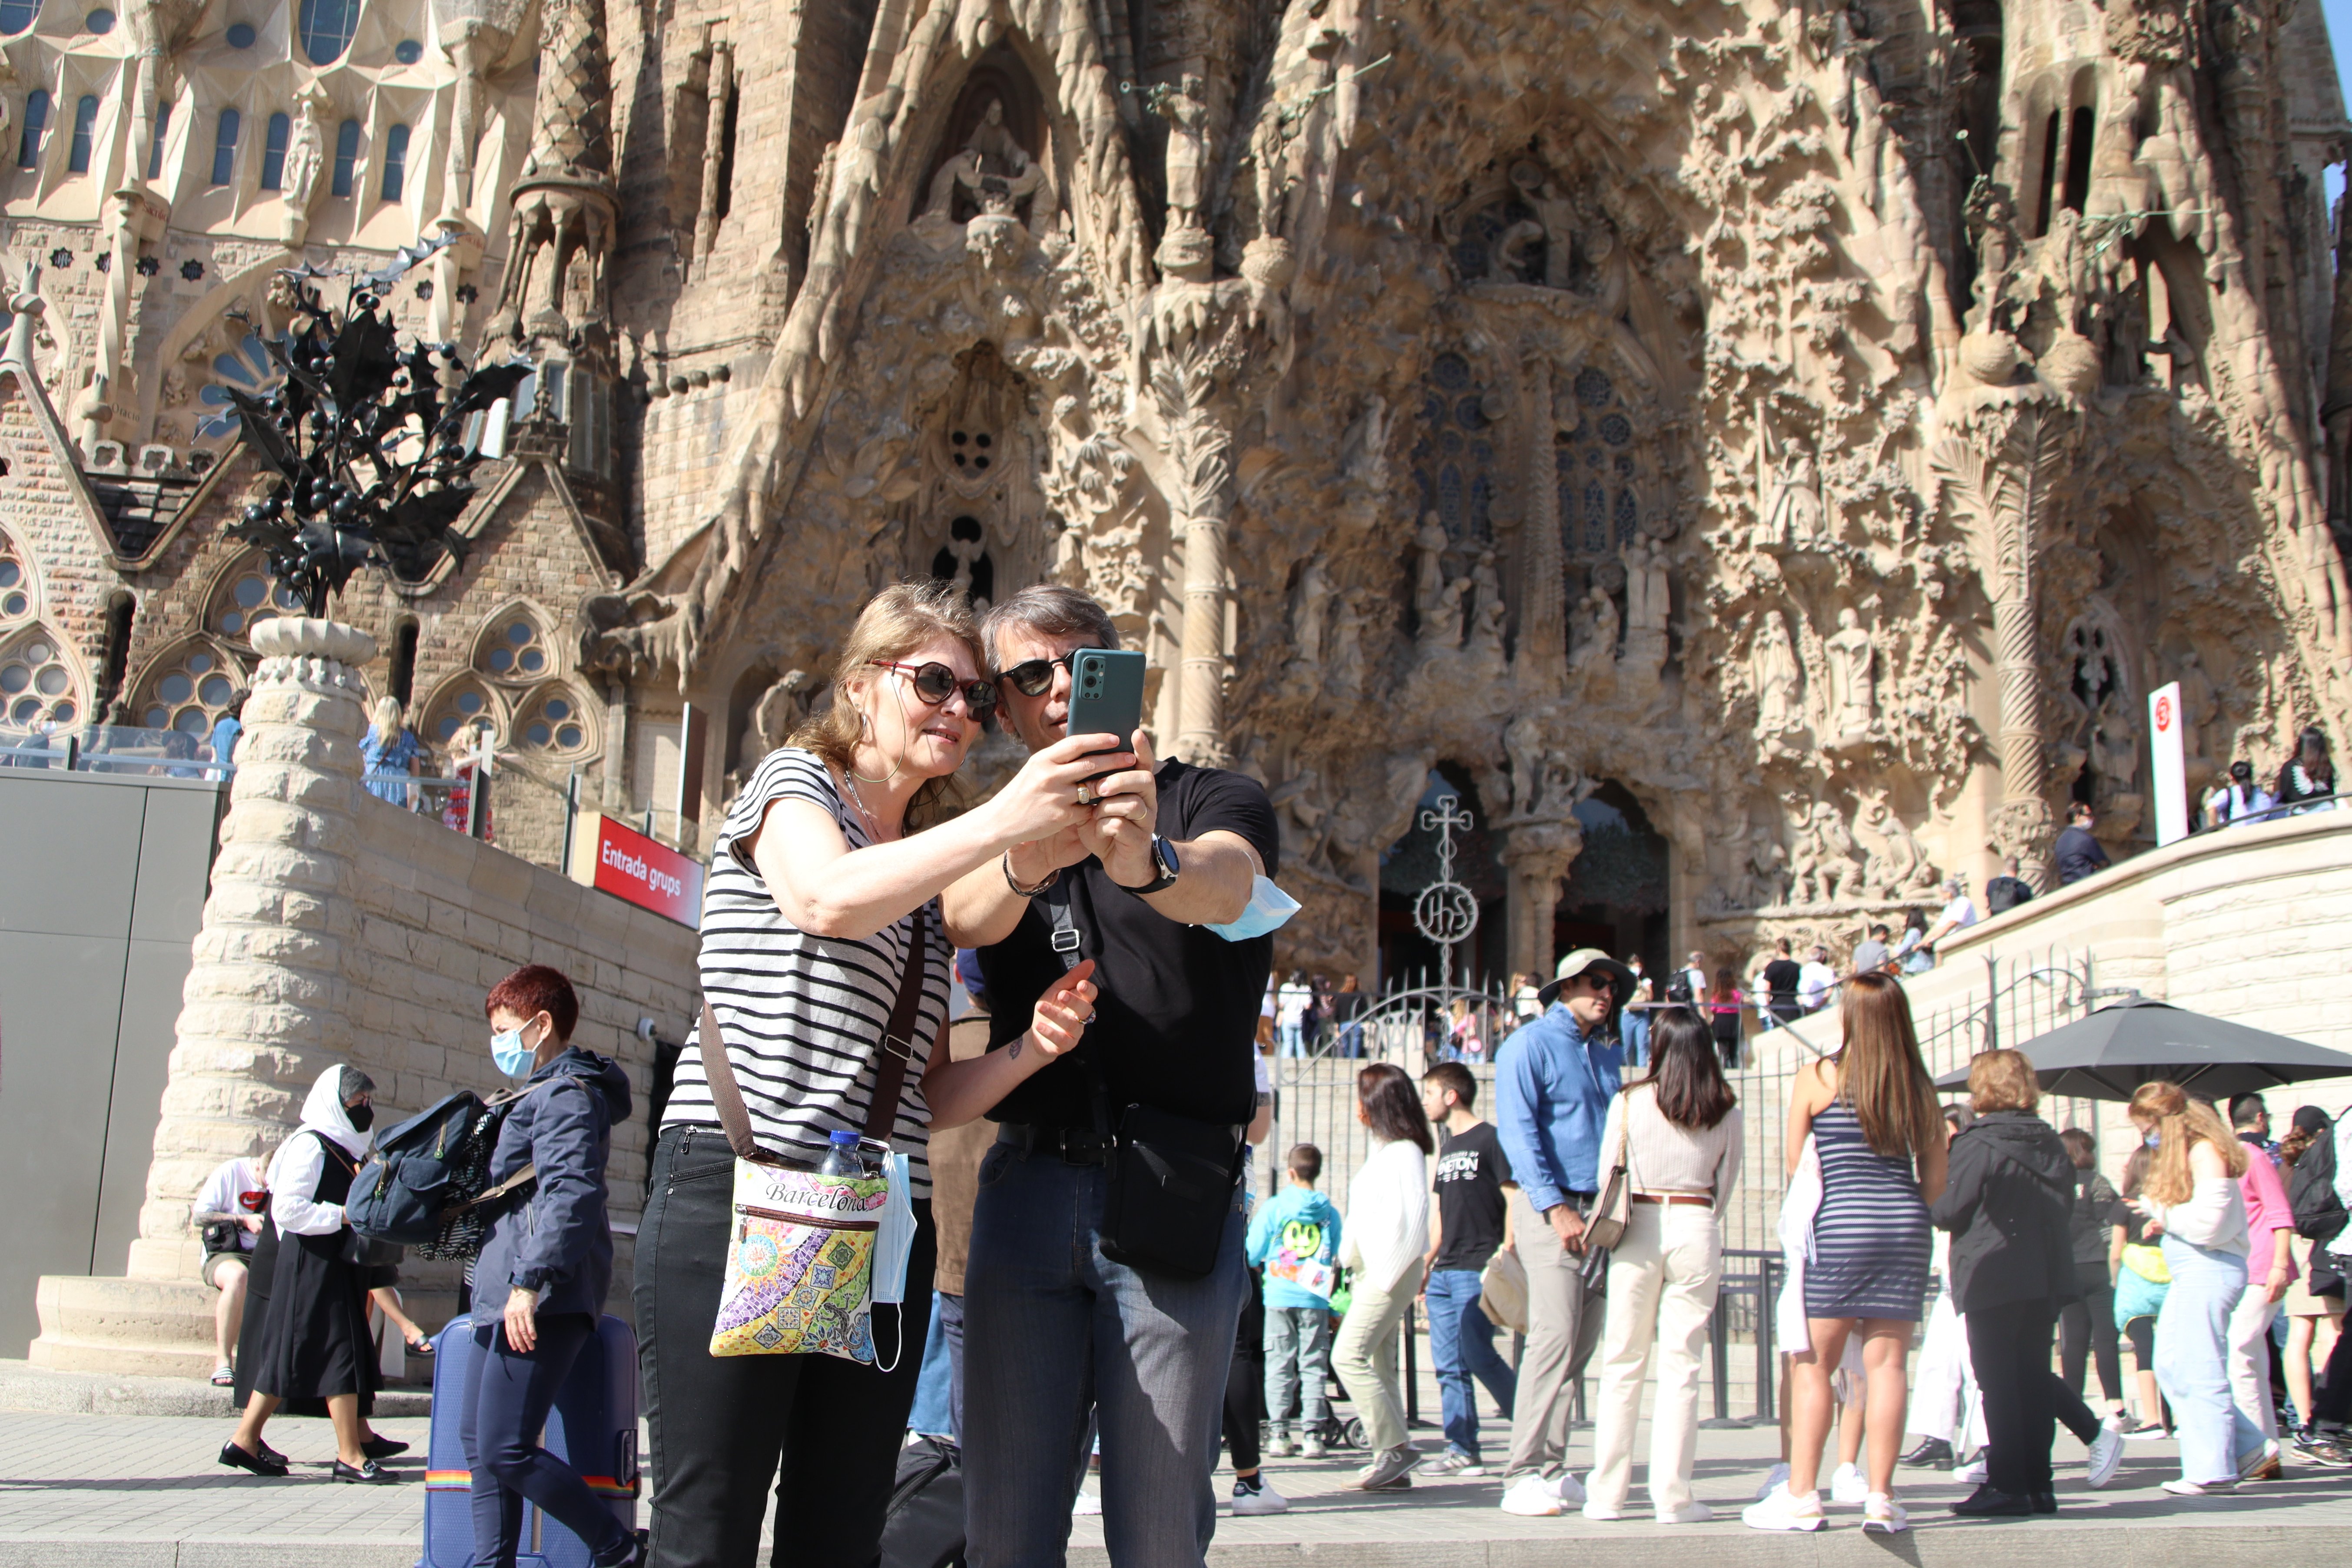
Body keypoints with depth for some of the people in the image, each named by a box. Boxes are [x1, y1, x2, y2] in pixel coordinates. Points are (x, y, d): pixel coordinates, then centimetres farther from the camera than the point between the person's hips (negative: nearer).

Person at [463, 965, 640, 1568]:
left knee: (505, 1450, -13)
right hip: (509, 1293, 11)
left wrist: (531, 1281, -29)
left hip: (542, 1297, -11)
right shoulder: (544, 1093, 22)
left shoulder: (565, 1094, -10)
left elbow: (572, 1193, -23)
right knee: (477, 1438, 11)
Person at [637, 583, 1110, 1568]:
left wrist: (1029, 1047, 1)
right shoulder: (794, 782, 6)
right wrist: (1004, 821, -27)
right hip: (737, 1190, -6)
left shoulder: (928, 883, 23)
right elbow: (829, 898, -20)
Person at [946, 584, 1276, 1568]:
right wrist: (1024, 860, -33)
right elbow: (967, 915, -8)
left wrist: (1149, 861, -43)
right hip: (1028, 1184, 3)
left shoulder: (1214, 803, 7)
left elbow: (1227, 884, -18)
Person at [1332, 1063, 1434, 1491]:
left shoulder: (1404, 1152, -12)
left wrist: (1386, 1274, -18)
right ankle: (1394, 1466, 10)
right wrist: (1354, 1266, 13)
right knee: (1379, 1363, 8)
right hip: (1372, 1272, 10)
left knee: (1349, 1357, -15)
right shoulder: (1384, 1150, 17)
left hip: (1391, 1270, -10)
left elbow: (1412, 1216, -19)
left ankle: (1394, 1448, -11)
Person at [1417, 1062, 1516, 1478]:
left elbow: (1514, 1201, -10)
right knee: (1448, 1365, 4)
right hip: (1444, 1272, 8)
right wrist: (1426, 1263, 19)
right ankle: (1462, 1450, 7)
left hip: (1478, 1271, -8)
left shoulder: (1491, 1139, -5)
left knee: (1477, 1355, -11)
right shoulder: (1447, 1147, 20)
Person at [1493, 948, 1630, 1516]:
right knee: (1555, 1335, -13)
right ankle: (1525, 1475, -9)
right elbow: (1517, 1131, -11)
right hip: (1549, 1207, -7)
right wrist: (1555, 1206, -18)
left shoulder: (1608, 1052, 18)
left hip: (1599, 1209, 7)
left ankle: (1552, 1469, 15)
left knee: (1583, 1341, 7)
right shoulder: (1531, 1045, -4)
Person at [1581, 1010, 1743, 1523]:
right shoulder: (1726, 1111, 2)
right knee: (1682, 1365, 3)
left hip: (1639, 1227, 0)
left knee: (1623, 1365, 6)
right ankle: (1672, 1496, 3)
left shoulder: (1629, 1102, -2)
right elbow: (1727, 1182, 10)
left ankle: (1608, 1494, 8)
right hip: (1699, 1230, 0)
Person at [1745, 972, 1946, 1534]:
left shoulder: (1817, 1077, -3)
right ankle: (1881, 1498, 6)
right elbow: (1935, 1181, 9)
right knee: (1886, 1364, 5)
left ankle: (1801, 1495, 4)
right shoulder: (1919, 1086, 7)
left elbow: (1794, 1165, 1)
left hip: (1838, 1228, -3)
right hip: (1905, 1229, 3)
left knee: (1813, 1364, 3)